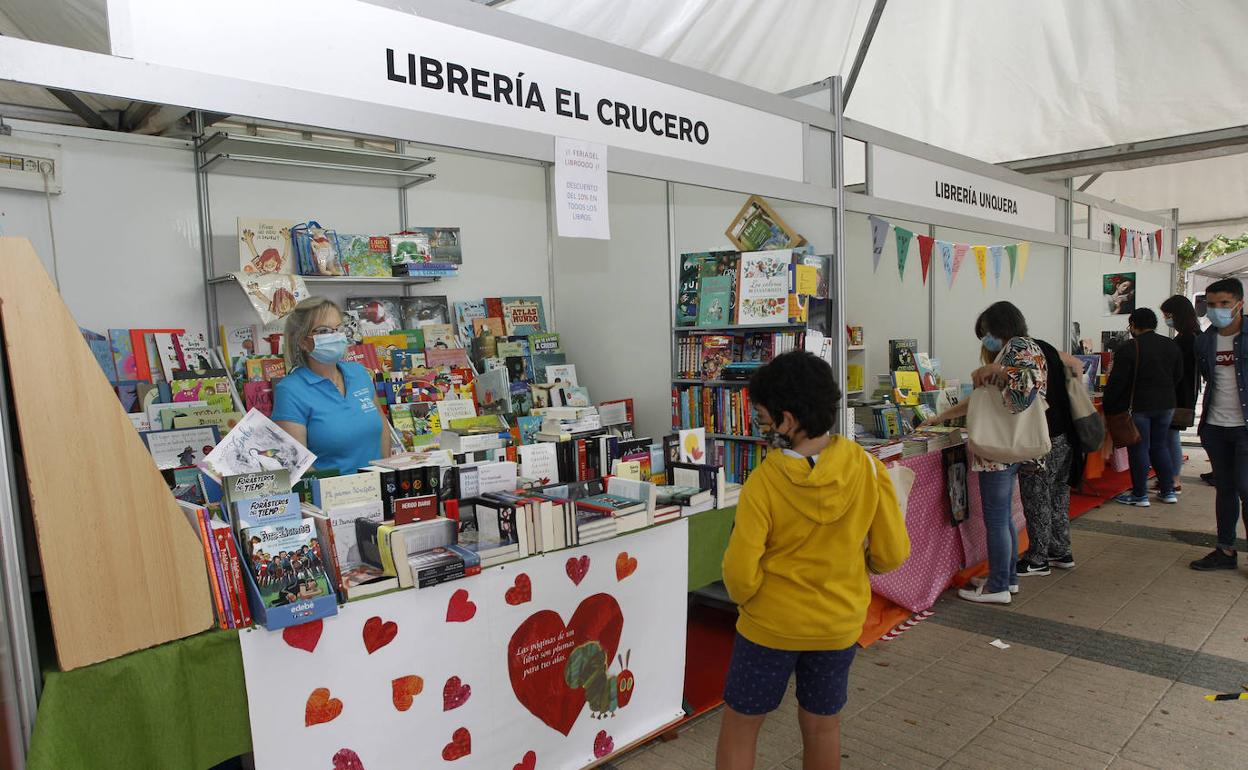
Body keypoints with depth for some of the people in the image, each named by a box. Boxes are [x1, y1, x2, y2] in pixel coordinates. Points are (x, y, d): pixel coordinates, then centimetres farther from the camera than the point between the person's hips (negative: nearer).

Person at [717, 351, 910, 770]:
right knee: (822, 725, 22)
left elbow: (740, 572, -20)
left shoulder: (763, 482, -23)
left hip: (771, 623, -3)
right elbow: (893, 552, -7)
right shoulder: (866, 467, -14)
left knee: (739, 725, 16)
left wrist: (744, 596, 2)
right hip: (839, 622, 3)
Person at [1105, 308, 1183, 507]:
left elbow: (1116, 383, -15)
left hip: (1138, 406, -6)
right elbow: (1178, 377, 12)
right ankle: (1169, 491, 21)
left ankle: (1140, 495, 7)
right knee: (1160, 446, 17)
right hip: (1166, 404, 6)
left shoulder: (1127, 349, -15)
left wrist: (1108, 407, -6)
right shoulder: (1172, 346, 6)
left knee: (1139, 449, 2)